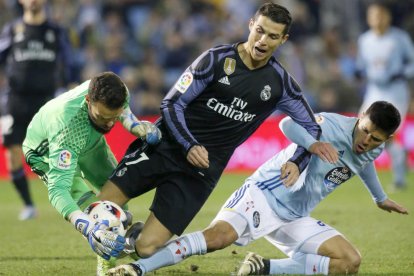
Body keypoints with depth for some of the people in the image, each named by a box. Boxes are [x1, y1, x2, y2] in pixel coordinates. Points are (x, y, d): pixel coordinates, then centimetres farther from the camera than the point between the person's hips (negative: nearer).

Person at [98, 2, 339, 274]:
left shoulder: (280, 84, 0)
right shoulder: (217, 59, -7)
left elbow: (311, 127, 11)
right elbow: (172, 104, -6)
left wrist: (296, 164, -7)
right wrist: (189, 146, -21)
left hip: (202, 168, 1)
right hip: (165, 146, -1)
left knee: (146, 247, -12)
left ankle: (134, 240, 24)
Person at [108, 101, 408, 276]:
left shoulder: (373, 150, 6)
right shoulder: (334, 125, -16)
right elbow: (289, 124, -35)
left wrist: (381, 198, 46)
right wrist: (312, 144, -53)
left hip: (294, 218, 7)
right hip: (264, 194, -7)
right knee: (219, 235, -33)